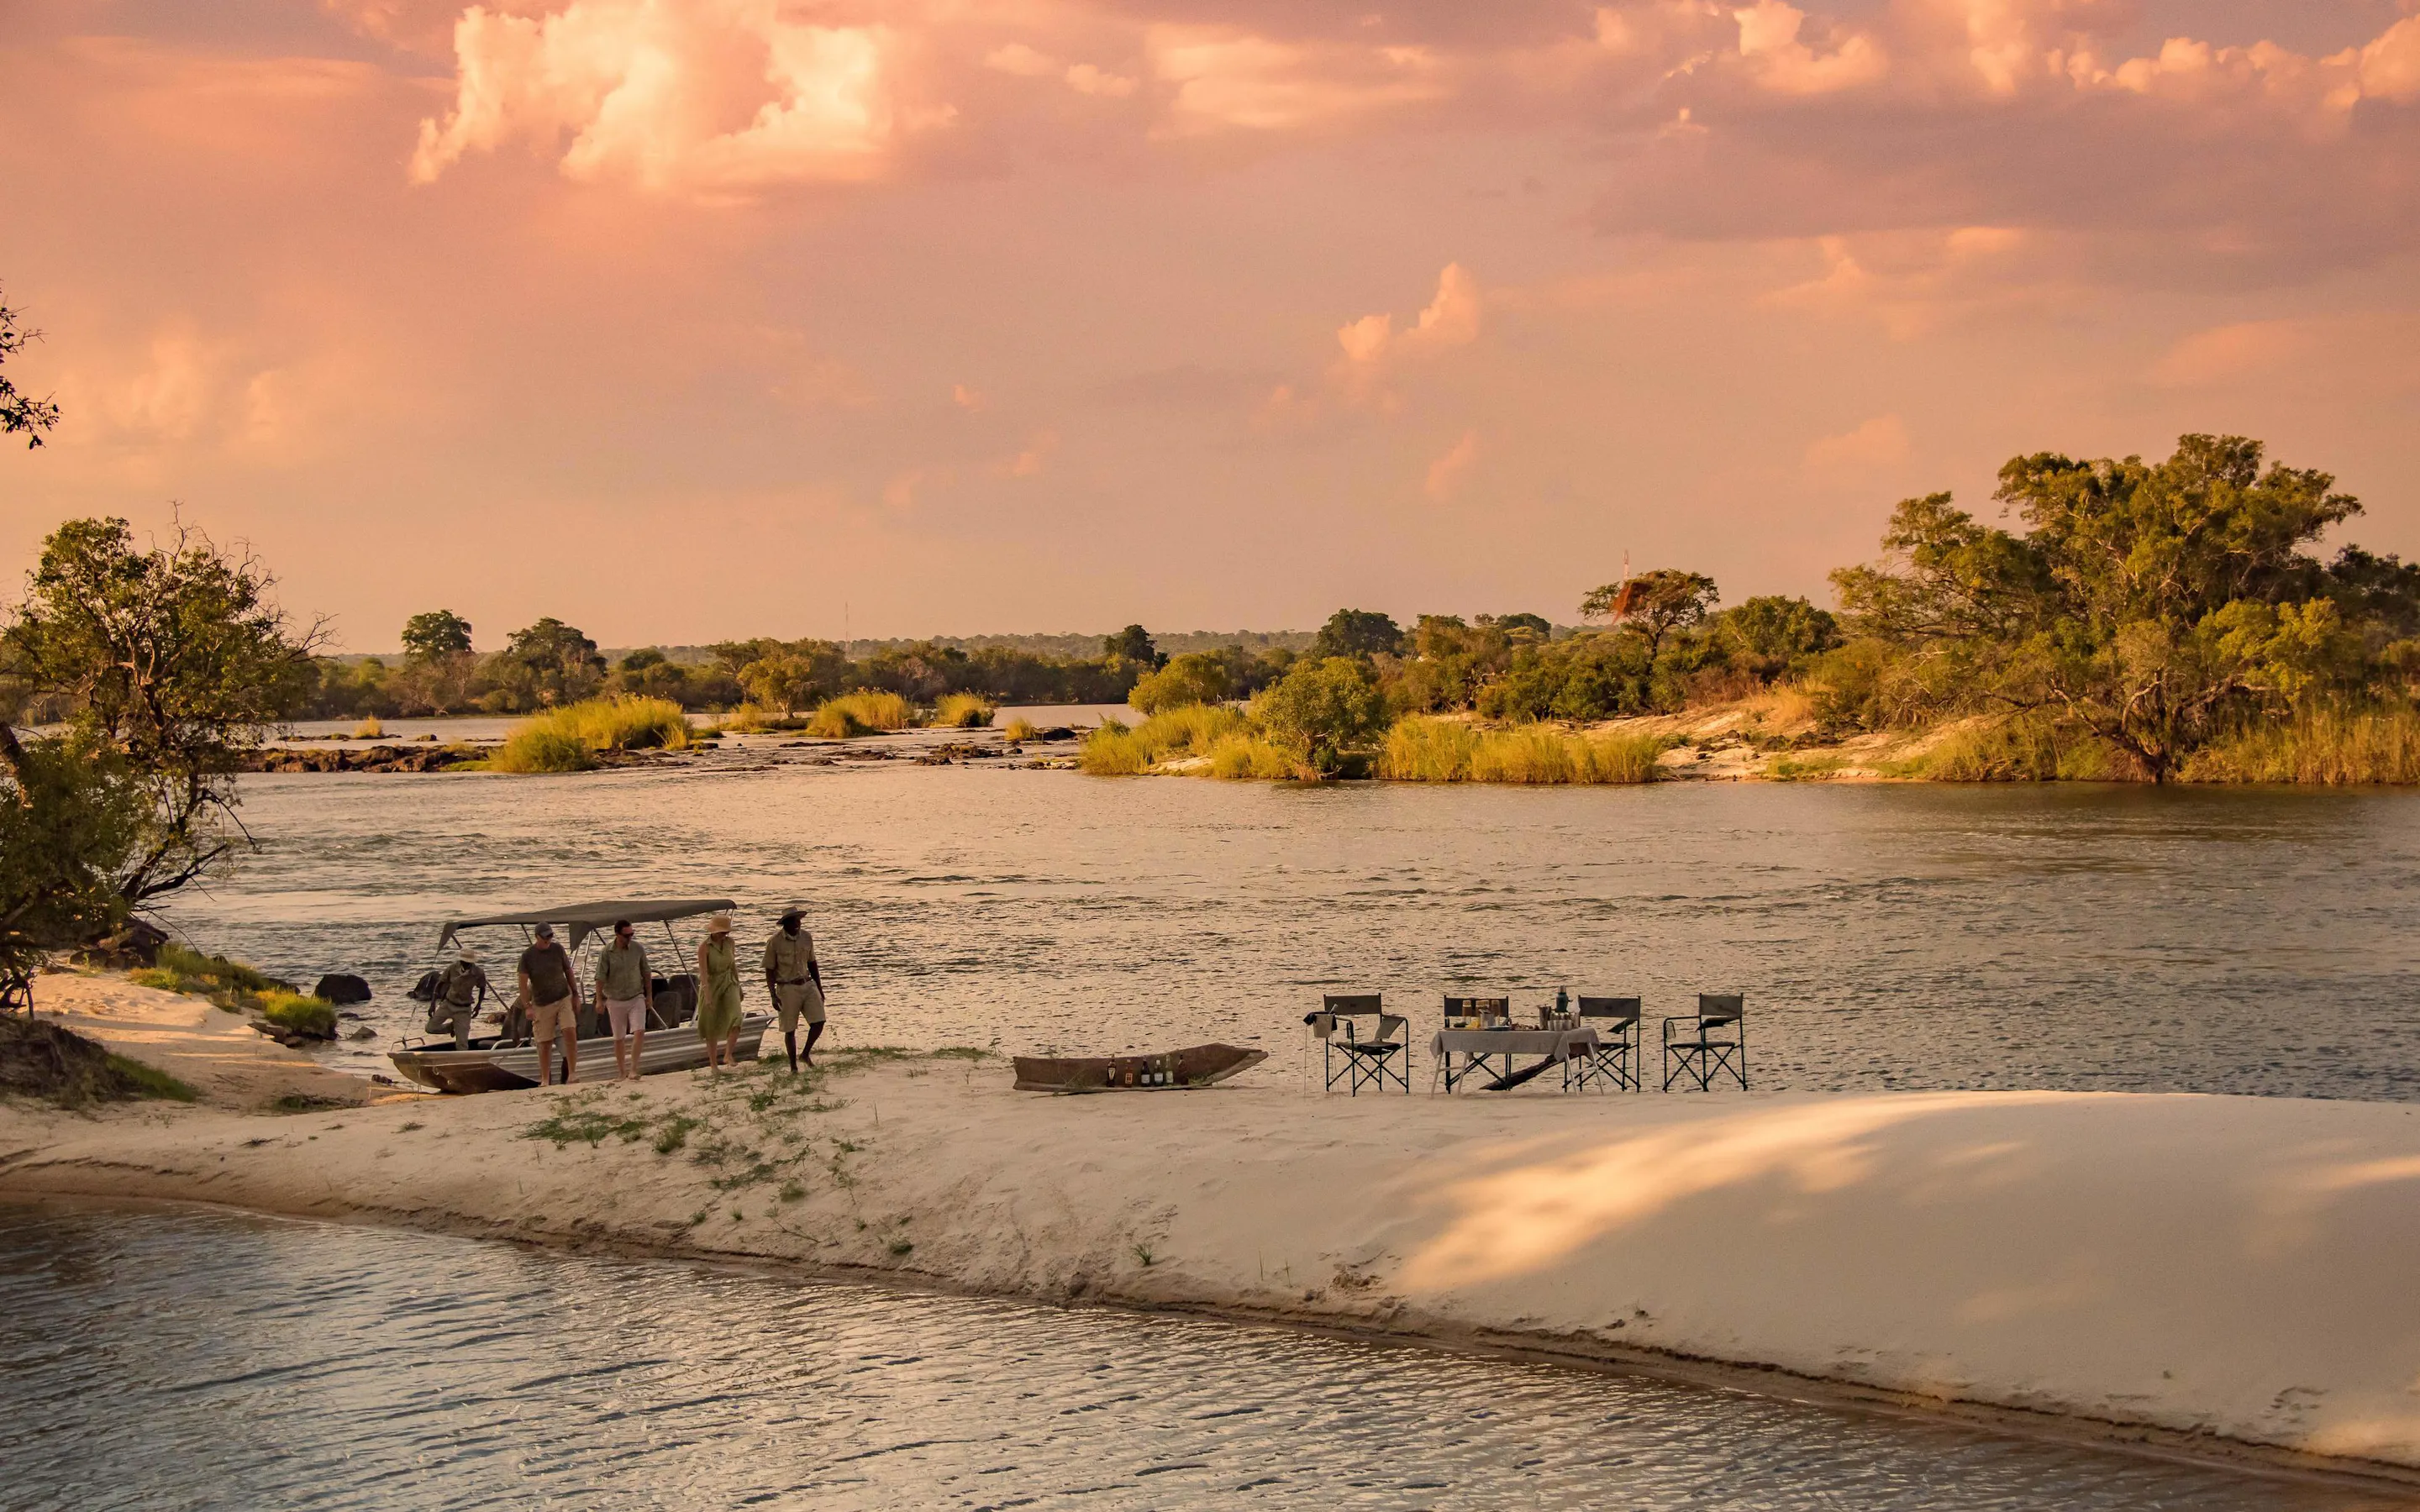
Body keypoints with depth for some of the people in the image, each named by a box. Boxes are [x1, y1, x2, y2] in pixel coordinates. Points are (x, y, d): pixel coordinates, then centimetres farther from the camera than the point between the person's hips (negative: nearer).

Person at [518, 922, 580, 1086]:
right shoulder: (527, 956, -8)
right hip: (542, 1004, -1)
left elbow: (568, 972, 10)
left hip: (564, 998, 1)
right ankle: (545, 1080, 12)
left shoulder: (558, 949, -2)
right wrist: (528, 1007, -15)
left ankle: (572, 1074, -14)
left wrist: (576, 995, 8)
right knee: (544, 1044, 1)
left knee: (570, 1032, -17)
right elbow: (523, 983, -8)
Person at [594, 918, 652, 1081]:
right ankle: (621, 1073, 18)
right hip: (615, 1000, -1)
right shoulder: (606, 953, -8)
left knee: (639, 1031, -17)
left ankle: (633, 1069, -15)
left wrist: (649, 996, 10)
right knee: (618, 1038, 7)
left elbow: (646, 974, 7)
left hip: (636, 998, 1)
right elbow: (601, 977, -6)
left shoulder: (638, 949, -2)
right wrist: (599, 1000, -10)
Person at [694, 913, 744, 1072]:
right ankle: (713, 1064, 14)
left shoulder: (729, 942, -1)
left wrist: (738, 985, 17)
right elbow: (703, 972, -21)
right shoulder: (704, 946, -16)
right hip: (711, 985, -3)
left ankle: (728, 1055, -9)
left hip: (728, 983, 3)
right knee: (712, 1027, 4)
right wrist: (707, 996, -28)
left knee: (736, 1017, -19)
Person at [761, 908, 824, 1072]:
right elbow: (769, 971, -7)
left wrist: (820, 989, 15)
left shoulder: (806, 938, 3)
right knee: (790, 1030, 3)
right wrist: (773, 996, -13)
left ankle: (806, 1054, 15)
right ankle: (793, 1067, 15)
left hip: (808, 985, 4)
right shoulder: (775, 942, -10)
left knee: (818, 1022, -8)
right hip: (787, 988, -4)